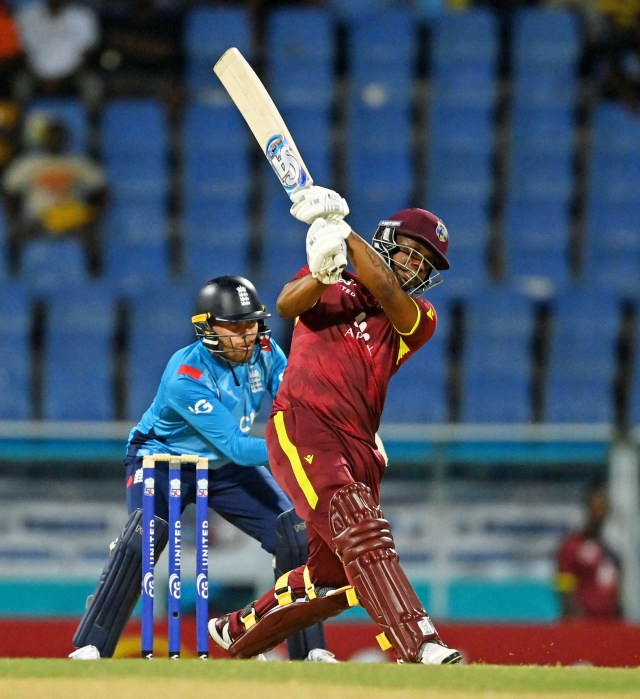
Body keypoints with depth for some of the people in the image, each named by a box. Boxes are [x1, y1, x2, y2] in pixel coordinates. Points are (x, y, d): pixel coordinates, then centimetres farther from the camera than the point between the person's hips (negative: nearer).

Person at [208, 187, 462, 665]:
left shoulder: (419, 320, 14)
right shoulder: (330, 289, 14)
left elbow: (385, 292, -7)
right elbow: (288, 305, -8)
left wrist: (341, 231, -13)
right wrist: (322, 275, -28)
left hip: (359, 449, 5)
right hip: (301, 427, -5)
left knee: (335, 577, 10)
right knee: (361, 531, -26)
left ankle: (239, 631, 33)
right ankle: (418, 644, -39)